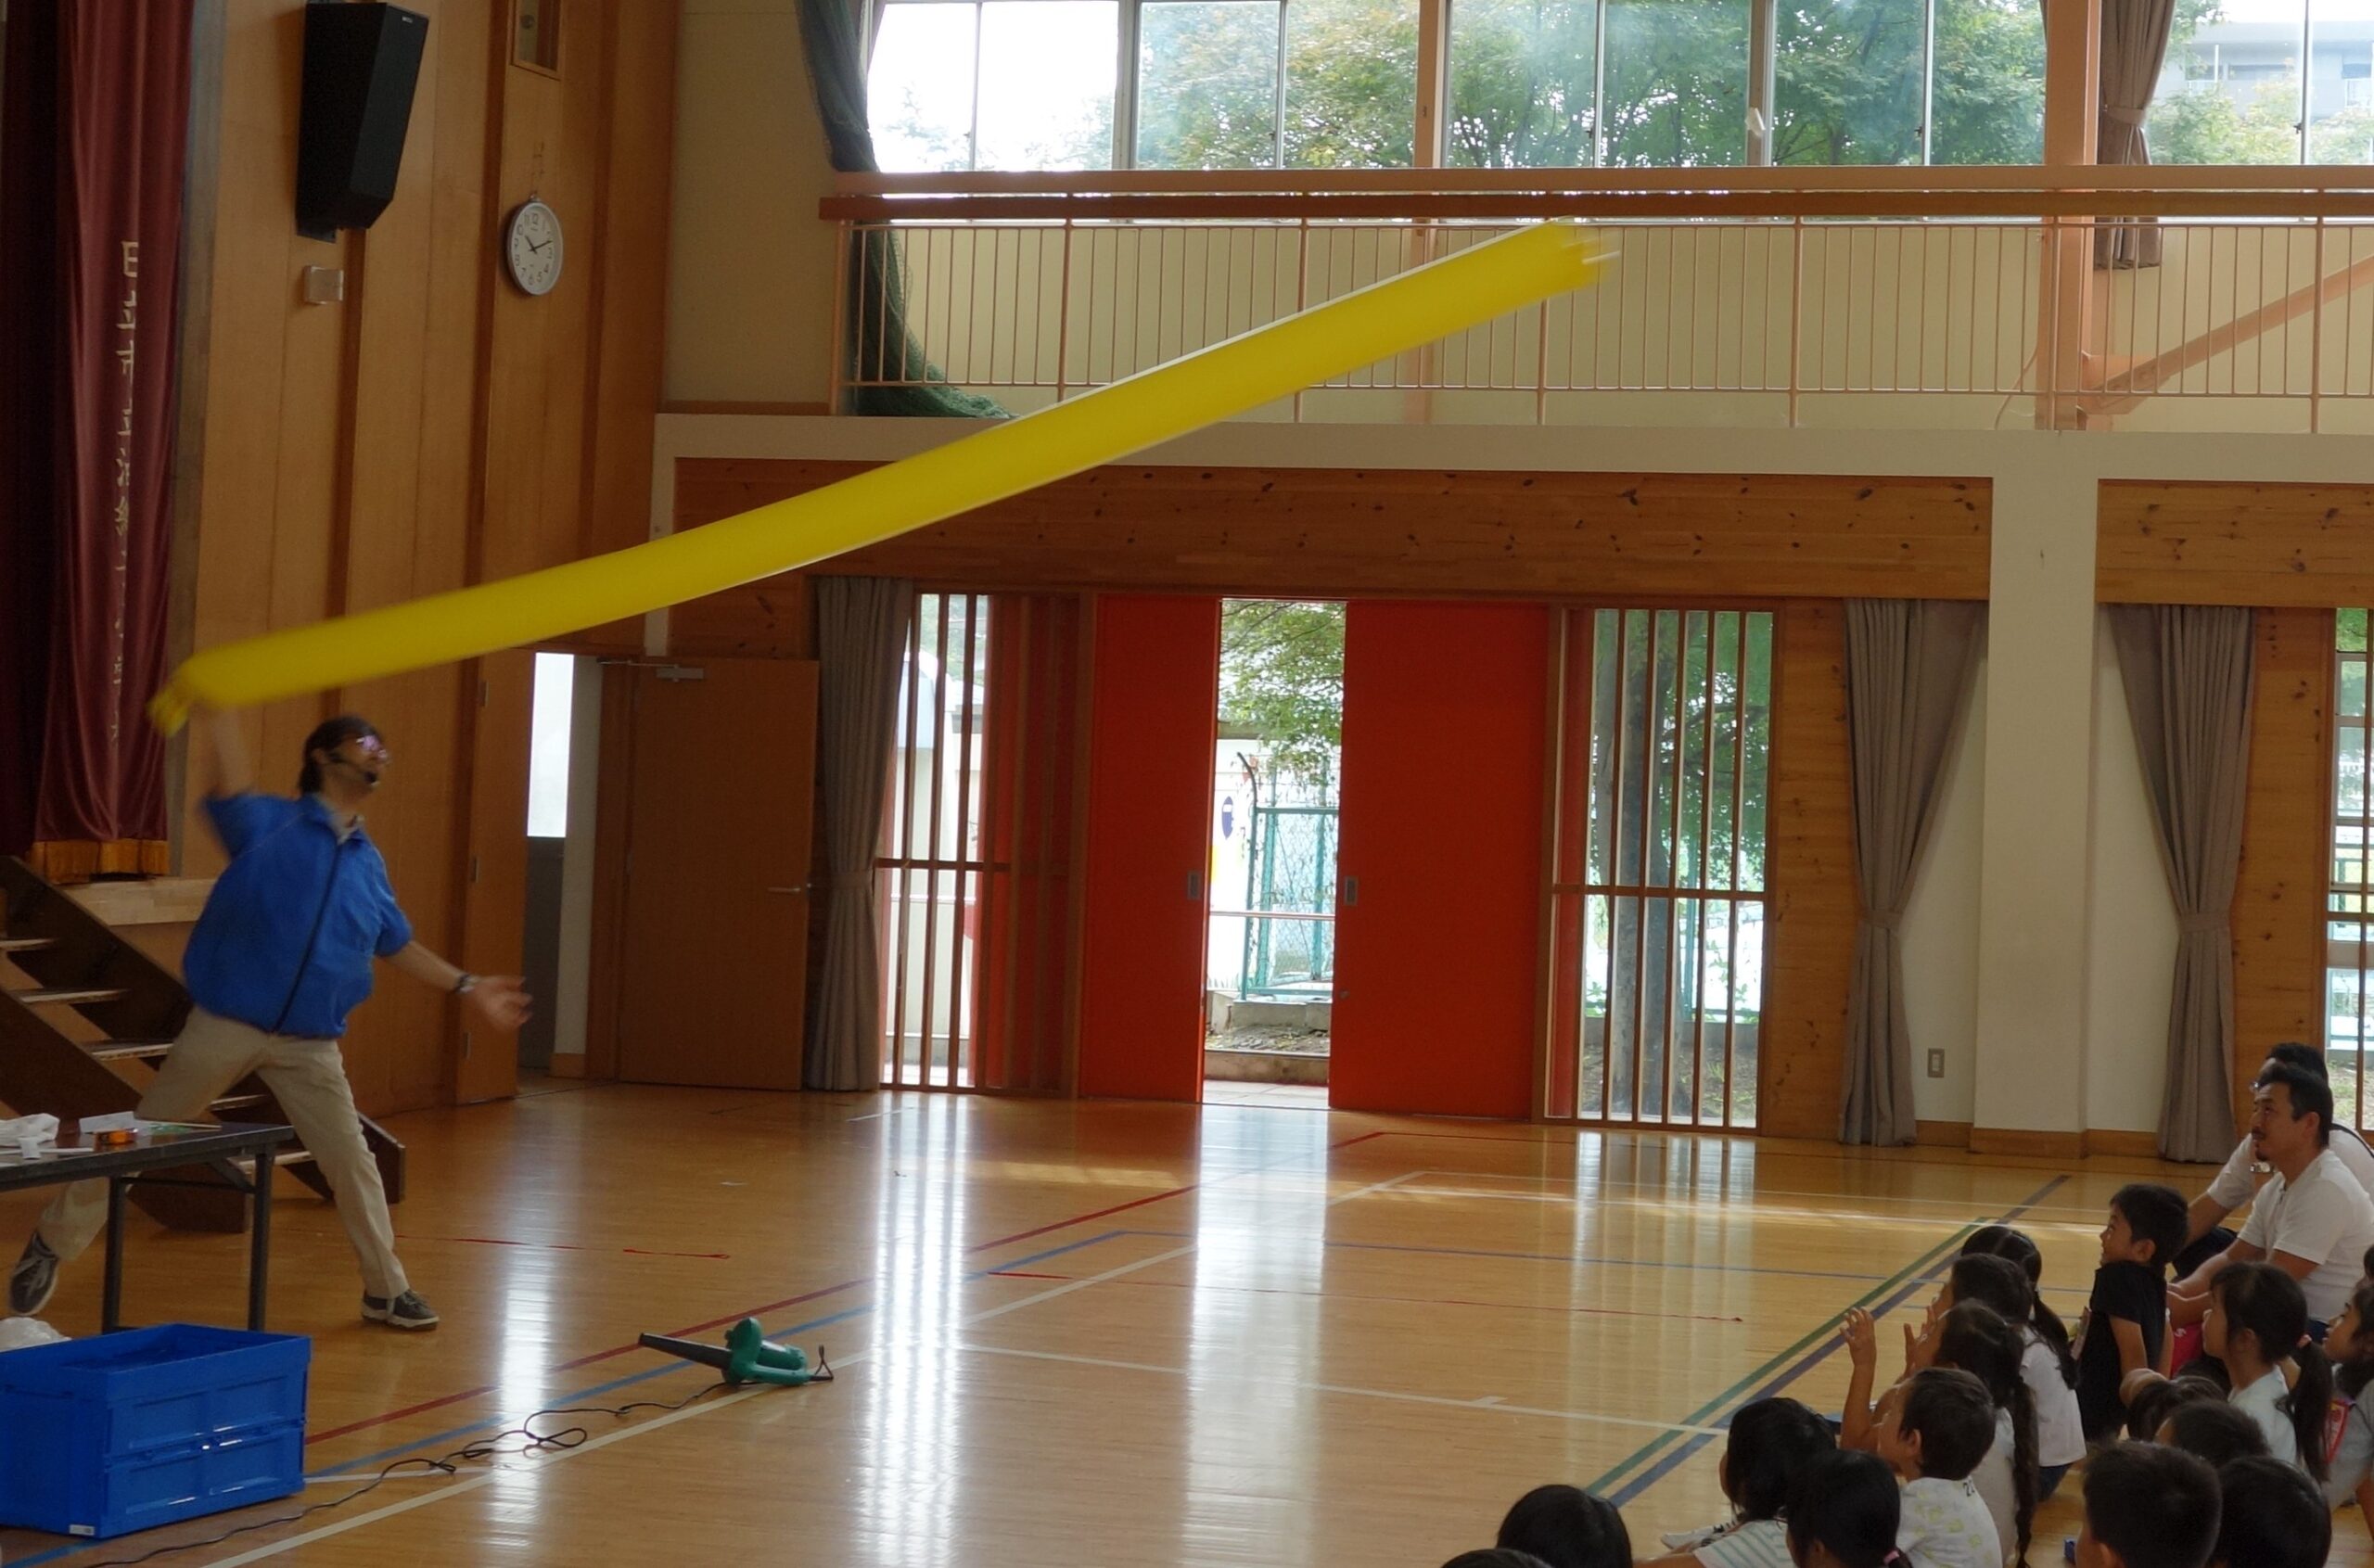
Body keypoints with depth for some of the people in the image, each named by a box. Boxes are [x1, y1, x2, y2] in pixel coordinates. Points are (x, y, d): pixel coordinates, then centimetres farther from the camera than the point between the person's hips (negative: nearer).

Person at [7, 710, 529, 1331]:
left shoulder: (368, 863, 12)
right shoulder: (270, 824, -4)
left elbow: (397, 945, 22)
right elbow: (230, 794, -24)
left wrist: (467, 988, 19)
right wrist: (218, 715, -36)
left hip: (311, 1043, 4)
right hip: (226, 1024, -4)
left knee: (353, 1163, 4)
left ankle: (386, 1290, 19)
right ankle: (50, 1246, 21)